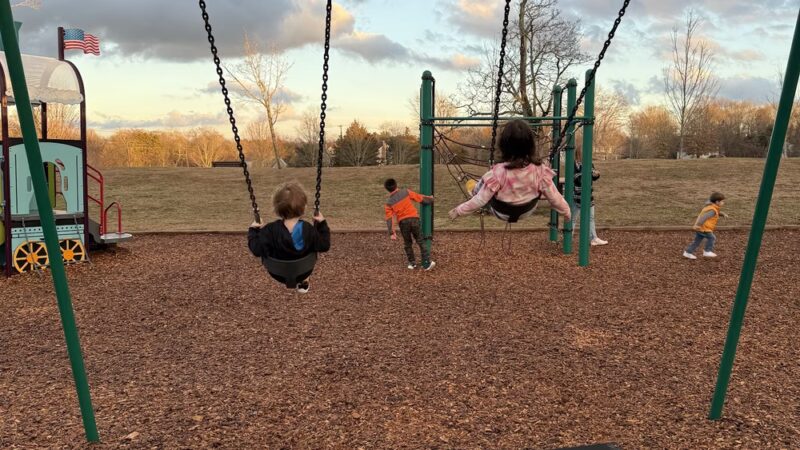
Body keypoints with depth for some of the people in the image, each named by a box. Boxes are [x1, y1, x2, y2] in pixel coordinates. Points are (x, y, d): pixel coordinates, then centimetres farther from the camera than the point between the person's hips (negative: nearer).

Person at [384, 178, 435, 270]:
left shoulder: (388, 203, 3)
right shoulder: (406, 192, 2)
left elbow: (389, 218, -2)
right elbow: (420, 198, 7)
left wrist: (392, 233, -3)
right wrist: (430, 199, 25)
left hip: (403, 222, 0)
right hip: (414, 218, 0)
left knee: (407, 243, 20)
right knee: (420, 241, 8)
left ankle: (412, 263, 23)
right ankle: (426, 263, 1)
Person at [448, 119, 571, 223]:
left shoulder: (498, 172, -34)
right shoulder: (540, 170, -27)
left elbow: (480, 200, -27)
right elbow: (554, 197, -16)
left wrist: (458, 211, -13)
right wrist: (566, 212, 3)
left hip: (501, 213, -2)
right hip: (527, 211, 3)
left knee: (483, 182, 17)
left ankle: (475, 190, 51)